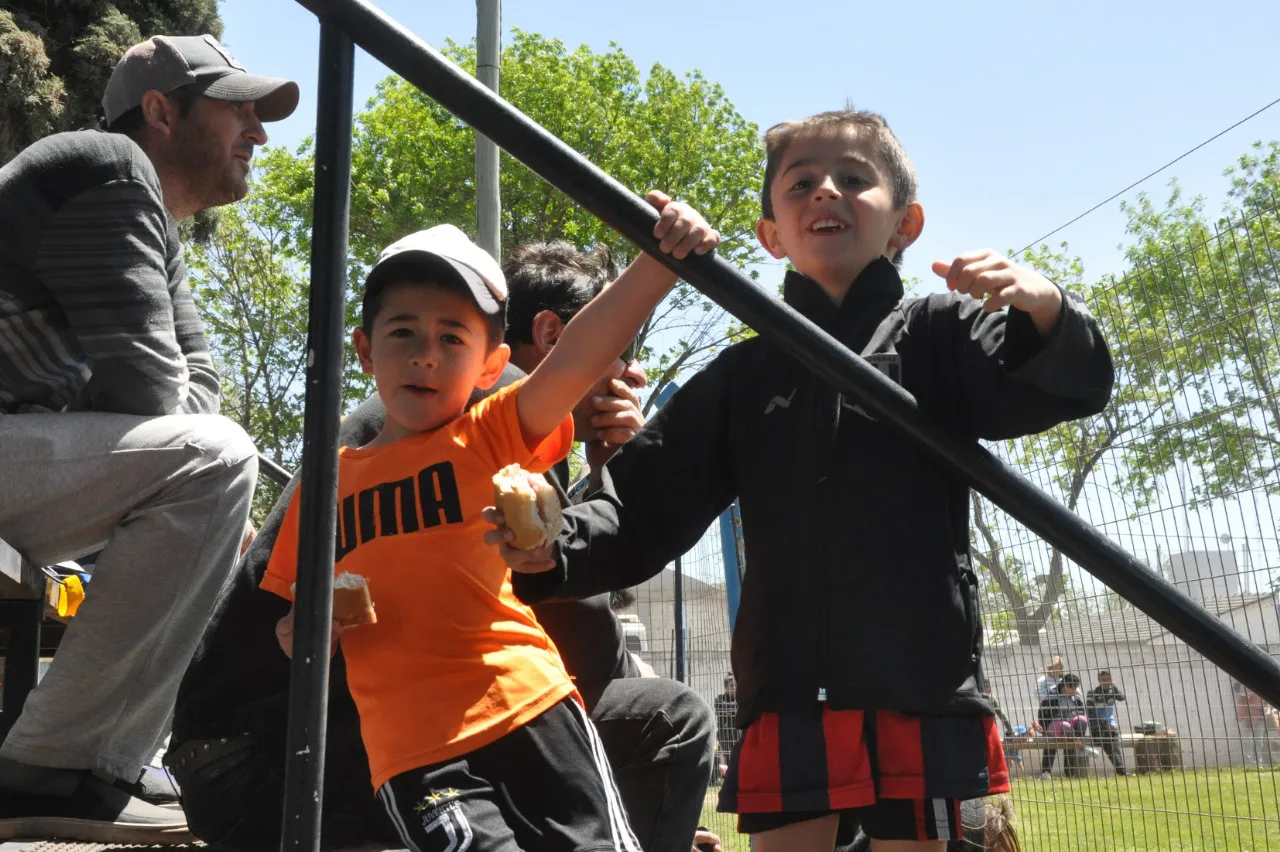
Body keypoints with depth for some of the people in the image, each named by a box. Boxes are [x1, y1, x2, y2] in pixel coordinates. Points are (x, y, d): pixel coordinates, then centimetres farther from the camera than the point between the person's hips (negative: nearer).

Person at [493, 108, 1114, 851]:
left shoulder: (940, 335, 8)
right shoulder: (743, 377, 13)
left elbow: (1072, 386, -6)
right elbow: (646, 505, 8)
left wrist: (1046, 310, -28)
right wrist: (559, 547, -11)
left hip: (919, 696, -2)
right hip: (786, 704, 2)